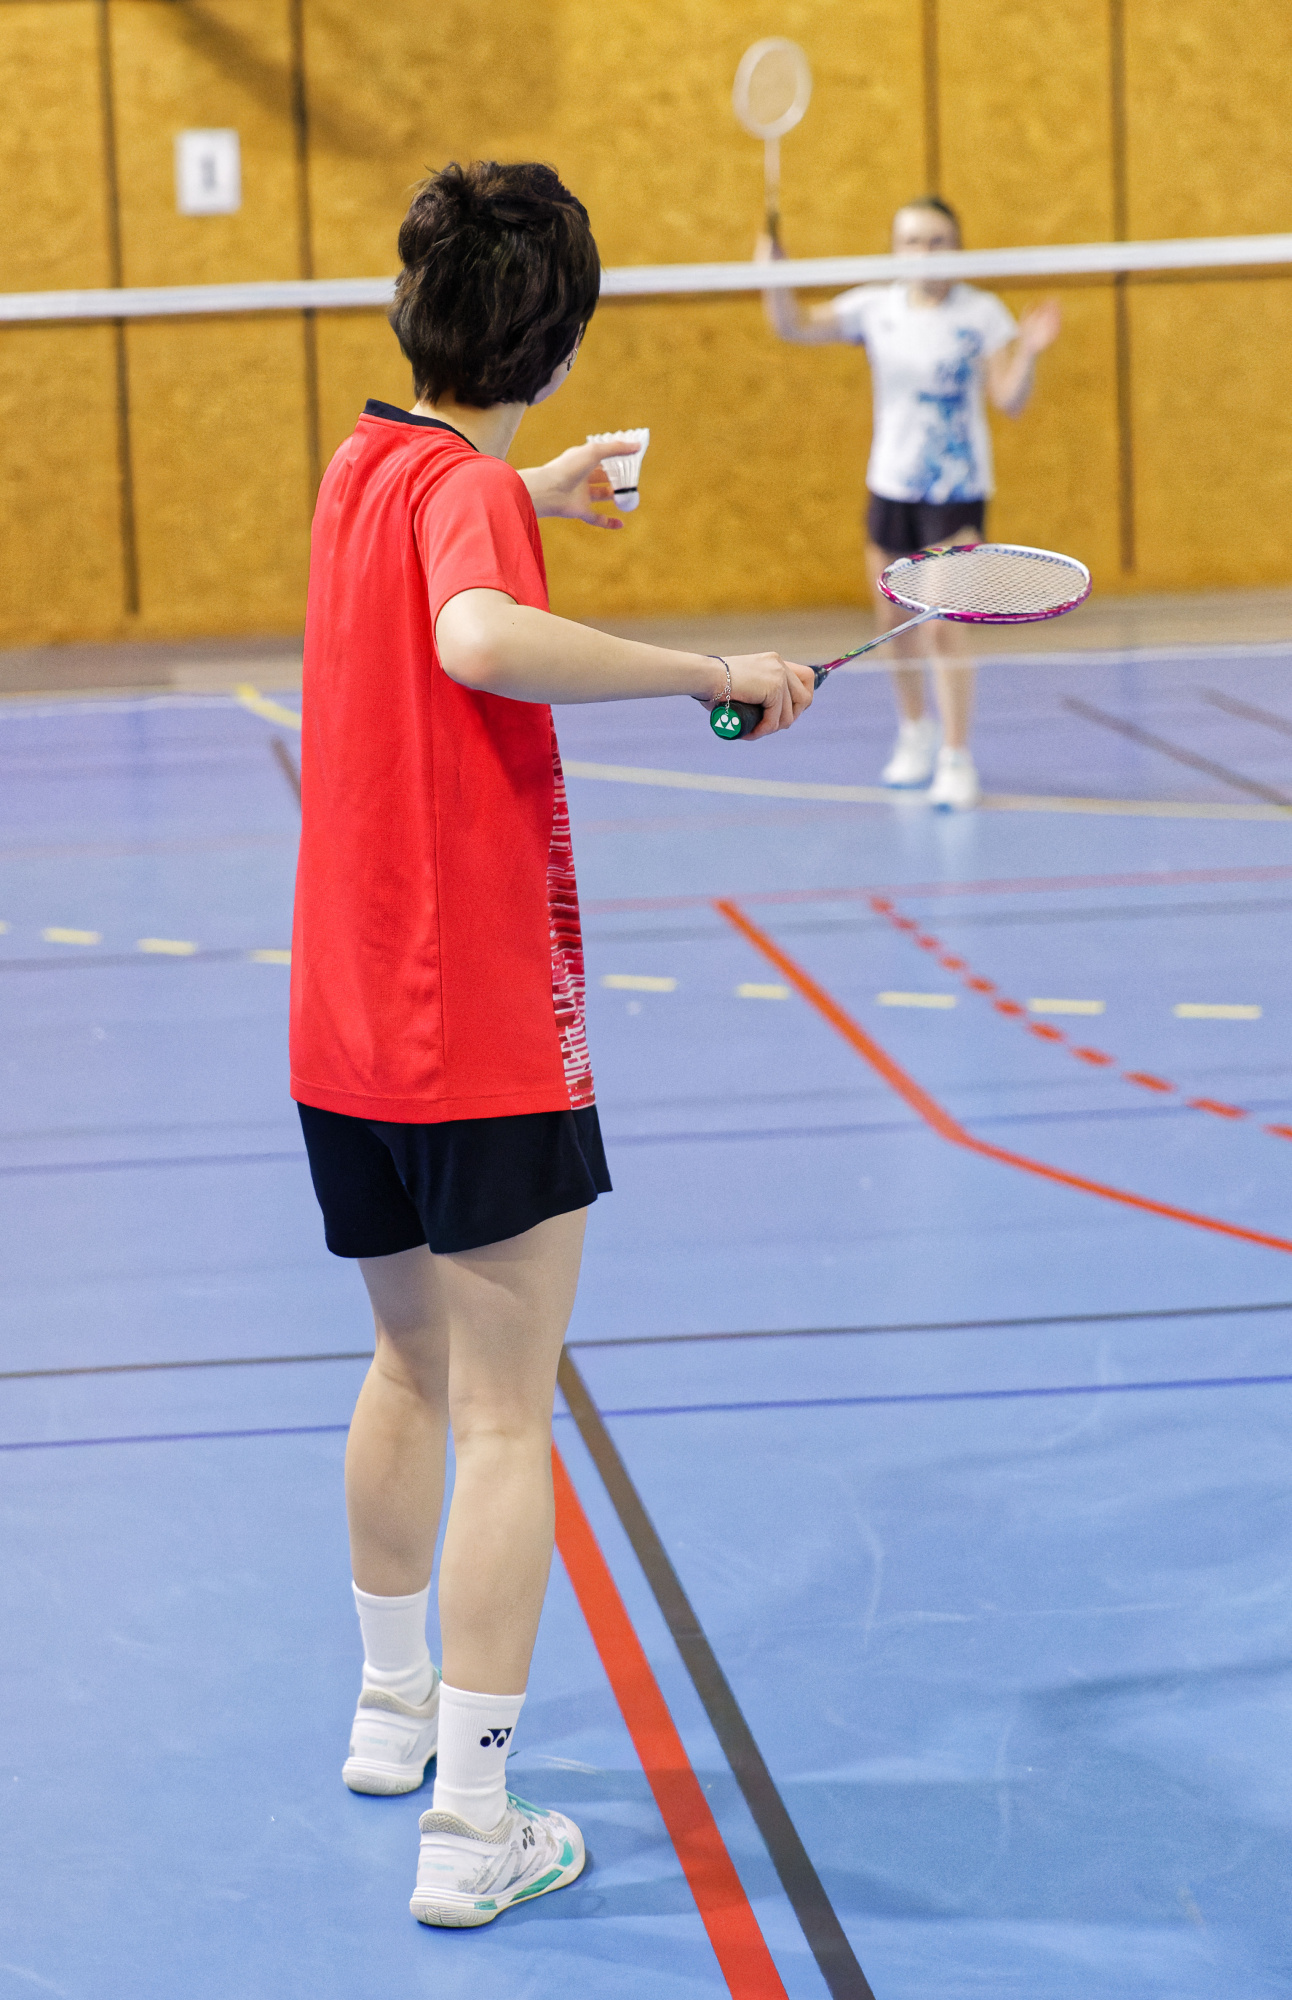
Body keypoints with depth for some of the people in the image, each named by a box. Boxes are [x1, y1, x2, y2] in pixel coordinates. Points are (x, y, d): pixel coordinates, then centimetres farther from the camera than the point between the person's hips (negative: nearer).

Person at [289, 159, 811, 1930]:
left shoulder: (368, 465, 8)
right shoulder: (468, 489, -17)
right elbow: (481, 640, -40)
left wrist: (536, 497, 44)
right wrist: (714, 670, -34)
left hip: (345, 1030, 8)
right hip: (485, 1036, -8)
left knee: (414, 1365, 24)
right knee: (506, 1422, -3)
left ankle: (394, 1705, 39)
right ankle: (473, 1826, -2)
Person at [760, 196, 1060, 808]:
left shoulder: (981, 313, -8)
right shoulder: (875, 308, 0)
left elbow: (1010, 401, -11)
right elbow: (794, 326, -5)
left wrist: (1028, 352, -29)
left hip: (956, 493, -4)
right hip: (889, 486, 4)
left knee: (943, 627, -13)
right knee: (895, 621, 12)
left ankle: (956, 759, -3)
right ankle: (916, 733, 36)